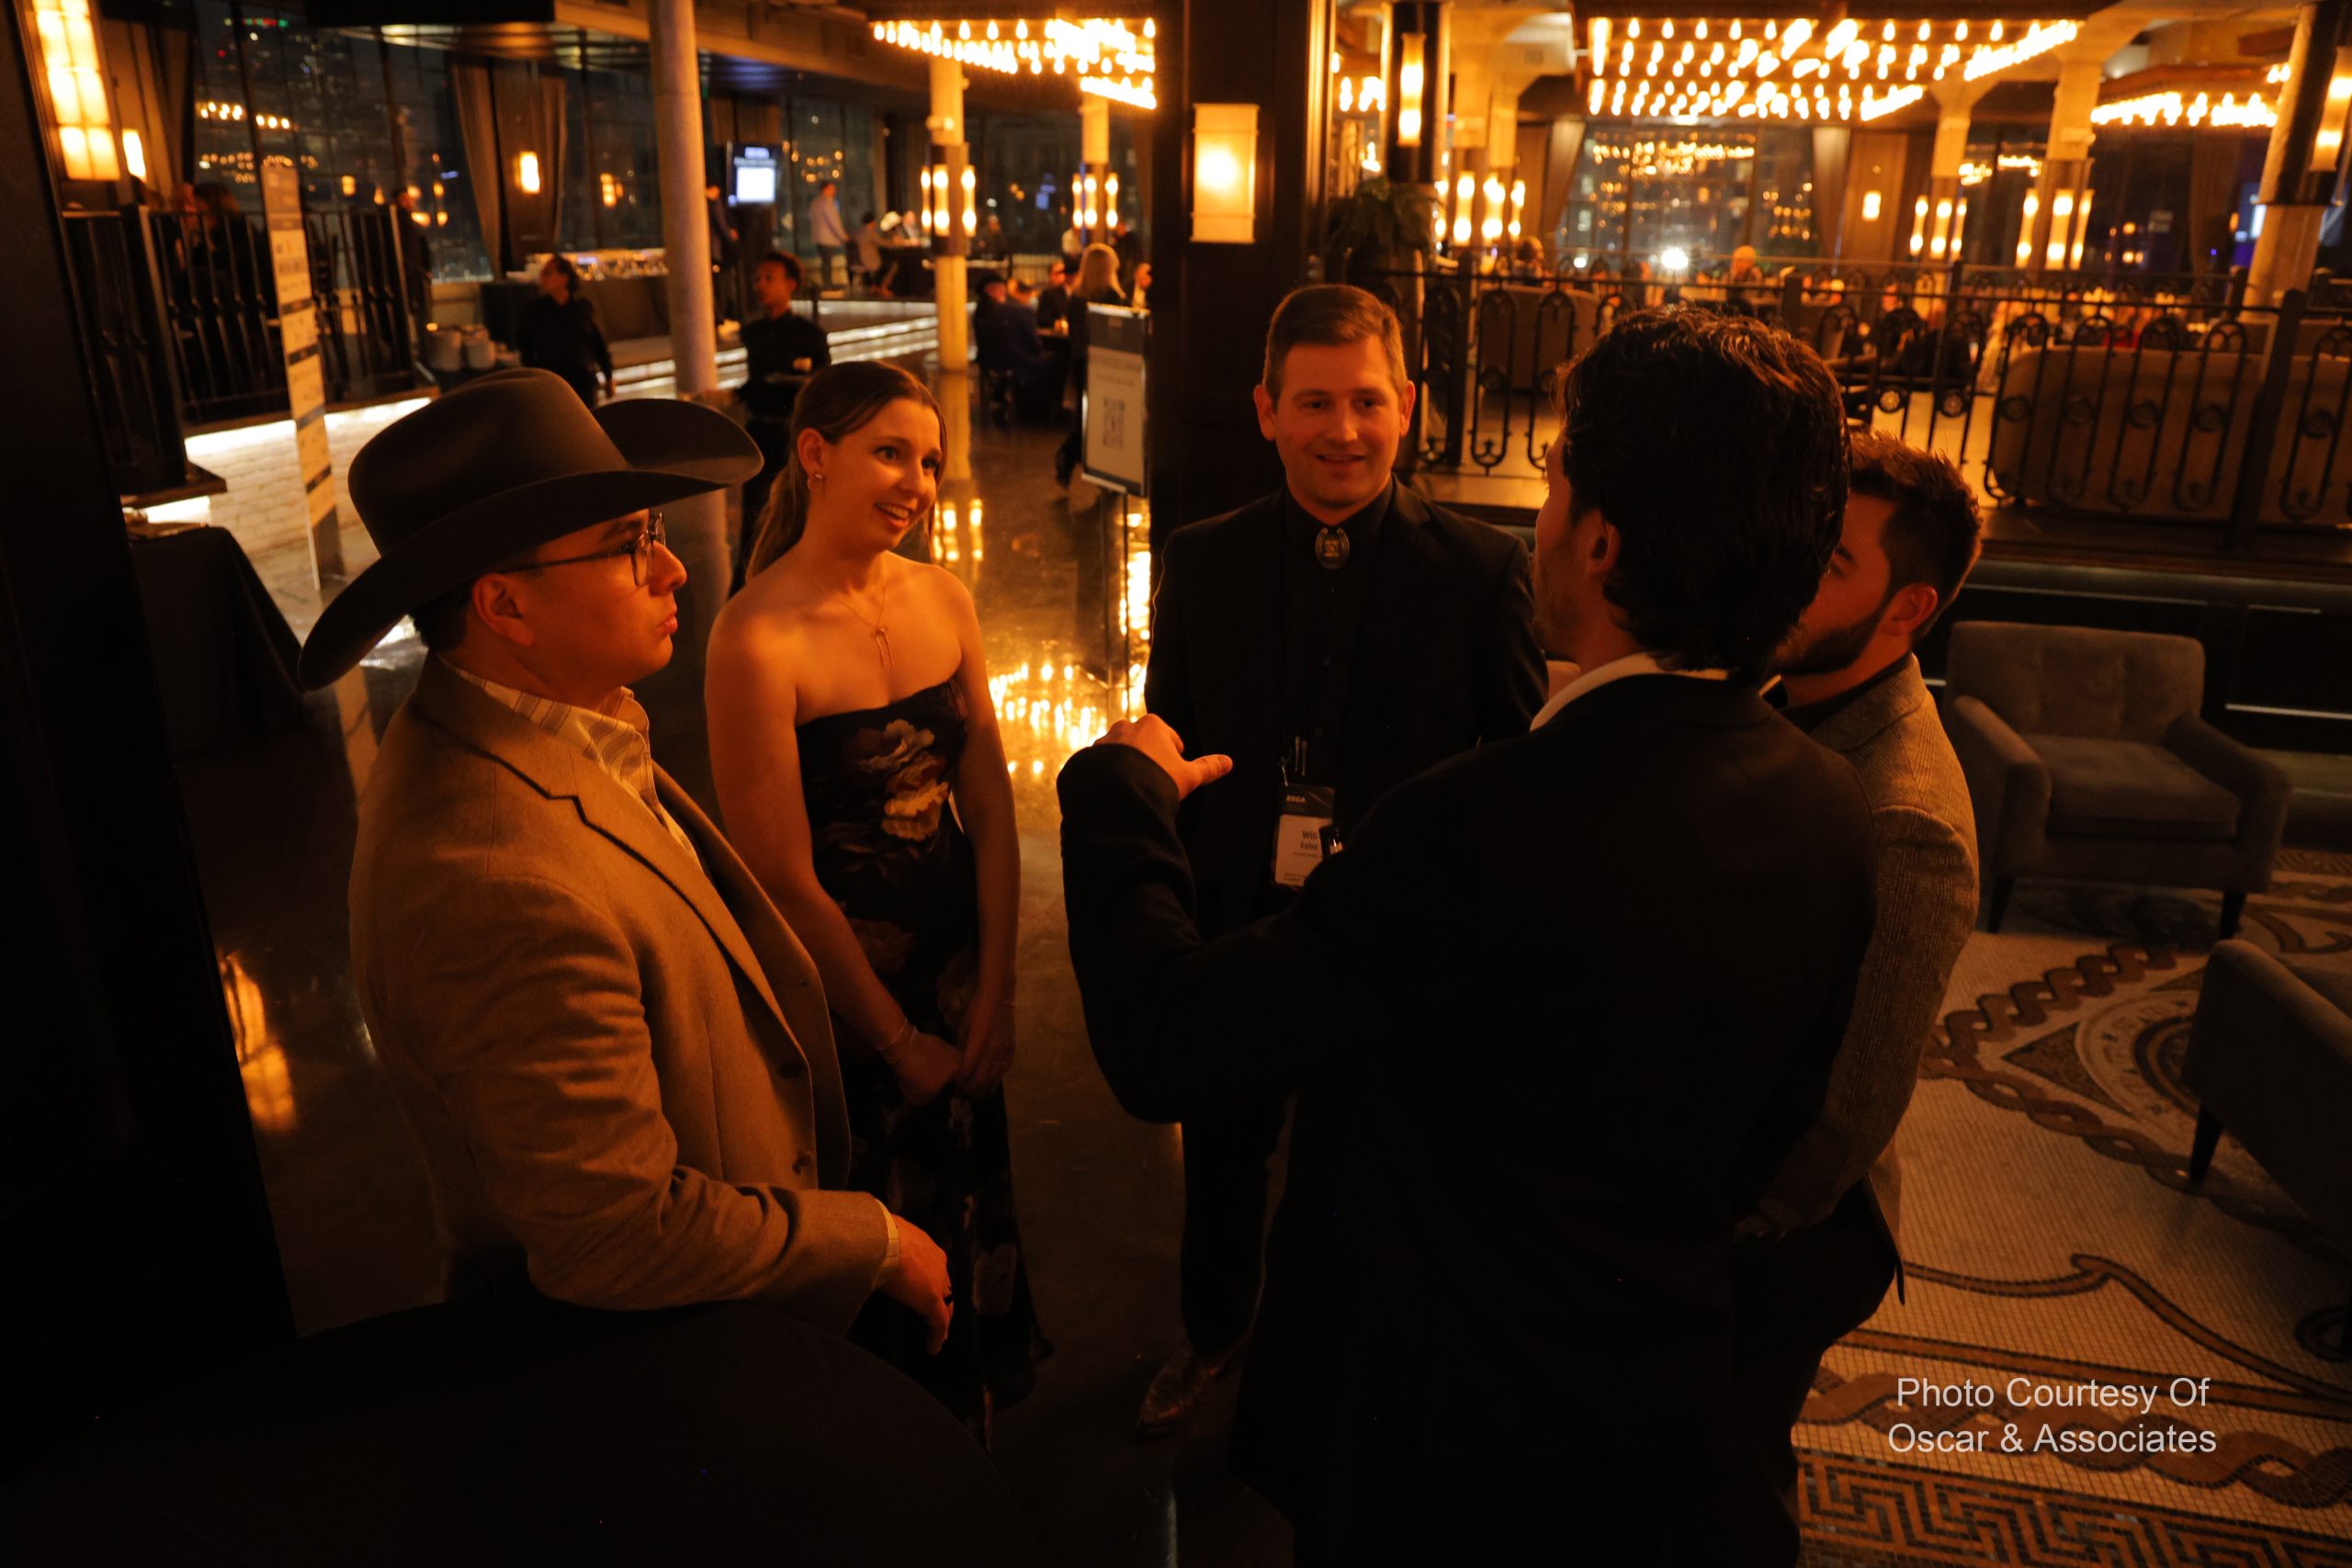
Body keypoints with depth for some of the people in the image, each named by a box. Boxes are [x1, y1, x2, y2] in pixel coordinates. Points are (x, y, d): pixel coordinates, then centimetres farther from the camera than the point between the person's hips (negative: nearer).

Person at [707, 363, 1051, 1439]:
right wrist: (898, 1039, -10)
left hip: (957, 971, 5)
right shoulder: (756, 639, -22)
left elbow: (992, 813, -2)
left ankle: (968, 1429, 52)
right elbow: (786, 880, -18)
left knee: (969, 1204, 23)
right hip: (837, 988, -5)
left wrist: (995, 993, -5)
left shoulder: (944, 600, -4)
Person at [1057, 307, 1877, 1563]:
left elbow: (1162, 1047, -27)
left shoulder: (1484, 833, -35)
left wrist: (1120, 786, -13)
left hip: (1454, 1440, -6)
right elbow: (1778, 1122, 3)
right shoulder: (1826, 807, -12)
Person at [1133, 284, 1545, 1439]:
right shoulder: (1202, 562, -5)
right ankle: (1214, 1334, 53)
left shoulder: (1481, 570, -12)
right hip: (1236, 929, 2)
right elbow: (1170, 750, 1)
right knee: (1221, 1160, 23)